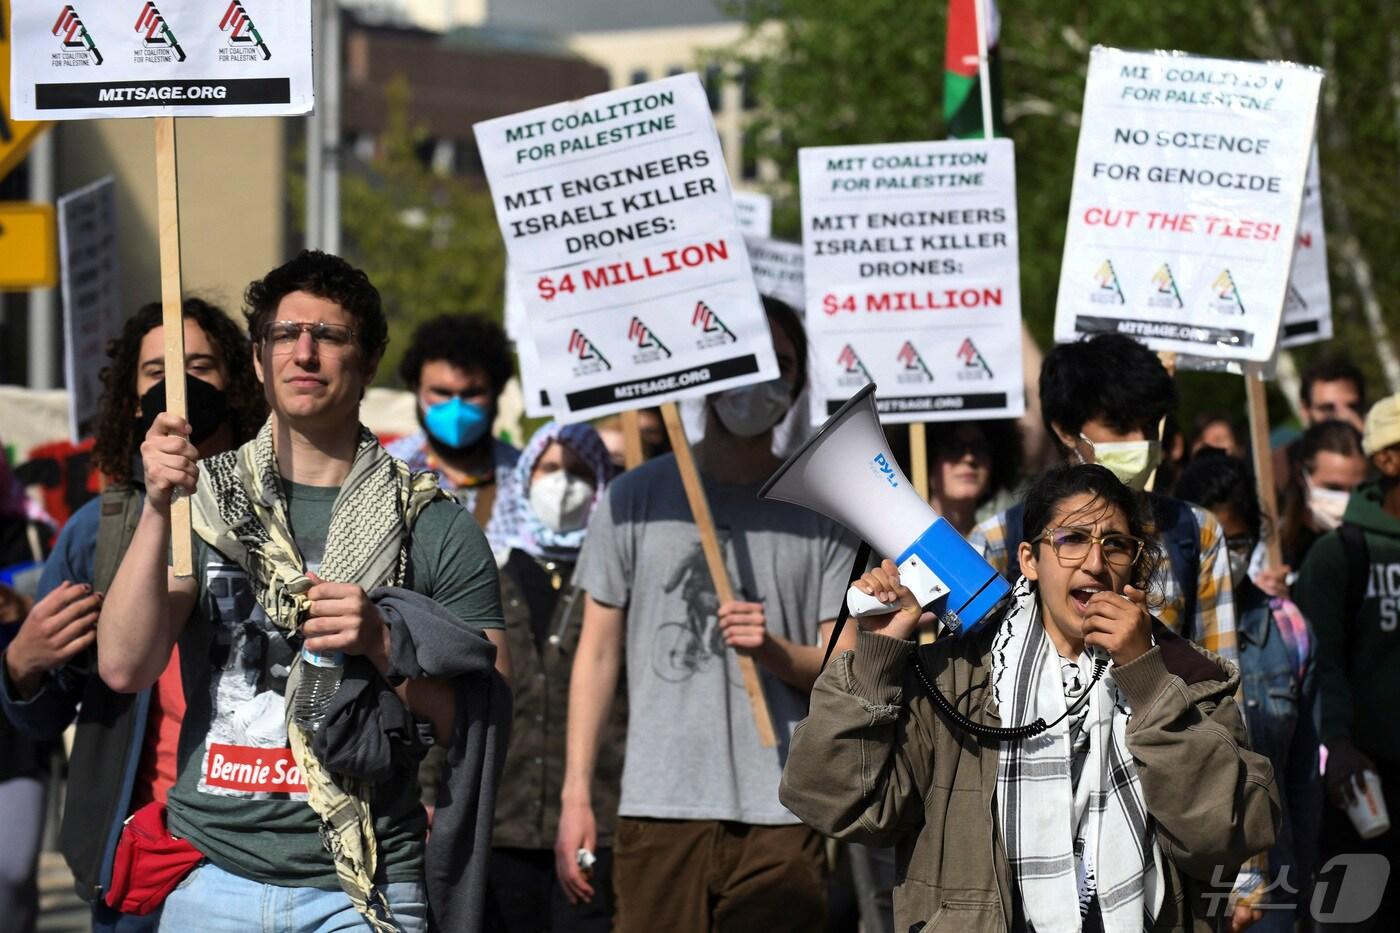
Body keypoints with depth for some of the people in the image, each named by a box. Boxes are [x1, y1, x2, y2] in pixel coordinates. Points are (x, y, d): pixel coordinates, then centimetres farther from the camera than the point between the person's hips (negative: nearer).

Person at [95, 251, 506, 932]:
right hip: (213, 878, 1)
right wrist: (157, 509, -19)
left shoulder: (437, 528, 2)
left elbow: (477, 731, 1)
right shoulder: (201, 499, 5)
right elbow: (124, 667, -8)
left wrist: (384, 643, -15)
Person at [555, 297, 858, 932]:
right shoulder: (635, 498, 9)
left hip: (783, 813, 0)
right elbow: (598, 652, 10)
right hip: (659, 806, 0)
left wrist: (774, 650, -14)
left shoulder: (821, 512, 10)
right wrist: (576, 792, 4)